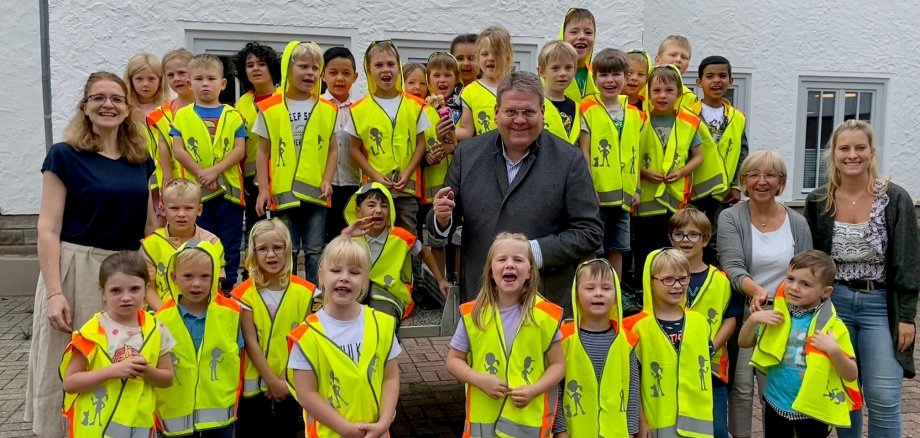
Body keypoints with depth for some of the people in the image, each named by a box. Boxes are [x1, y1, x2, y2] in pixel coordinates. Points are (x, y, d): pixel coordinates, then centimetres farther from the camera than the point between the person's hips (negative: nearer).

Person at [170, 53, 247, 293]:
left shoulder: (233, 116, 6)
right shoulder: (183, 115, 7)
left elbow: (240, 150, -2)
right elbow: (178, 150, -1)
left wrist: (215, 171, -14)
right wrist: (200, 174, -12)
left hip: (228, 189, 0)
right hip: (195, 190, 0)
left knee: (230, 245, 3)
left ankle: (227, 289, 12)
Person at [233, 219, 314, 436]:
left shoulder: (303, 290, -4)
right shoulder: (245, 293, -10)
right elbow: (251, 342, -11)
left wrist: (285, 379, -8)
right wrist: (272, 381, -13)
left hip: (290, 384, 2)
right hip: (254, 382, -2)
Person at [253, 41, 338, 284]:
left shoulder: (327, 110, 4)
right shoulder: (270, 109, 0)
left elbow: (332, 149, 7)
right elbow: (263, 152, 3)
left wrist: (327, 180, -6)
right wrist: (264, 189, -3)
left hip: (315, 192, 1)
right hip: (283, 192, -1)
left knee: (315, 250, 7)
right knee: (287, 251, 8)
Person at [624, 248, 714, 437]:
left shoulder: (699, 322, 5)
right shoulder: (639, 326, -8)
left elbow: (705, 368, 14)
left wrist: (706, 414, 13)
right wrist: (640, 421, -7)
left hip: (697, 421, 4)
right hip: (659, 423, -4)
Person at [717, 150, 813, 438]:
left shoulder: (797, 223, 1)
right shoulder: (730, 218, -7)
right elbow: (732, 267, -19)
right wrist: (756, 290, -37)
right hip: (742, 314, -2)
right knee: (741, 388, 2)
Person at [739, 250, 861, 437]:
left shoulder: (832, 326, -13)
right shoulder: (777, 317, -3)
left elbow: (851, 375, -12)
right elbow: (744, 343, 7)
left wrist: (833, 350, -29)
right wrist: (753, 319, -11)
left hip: (812, 410, -3)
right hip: (776, 405, 3)